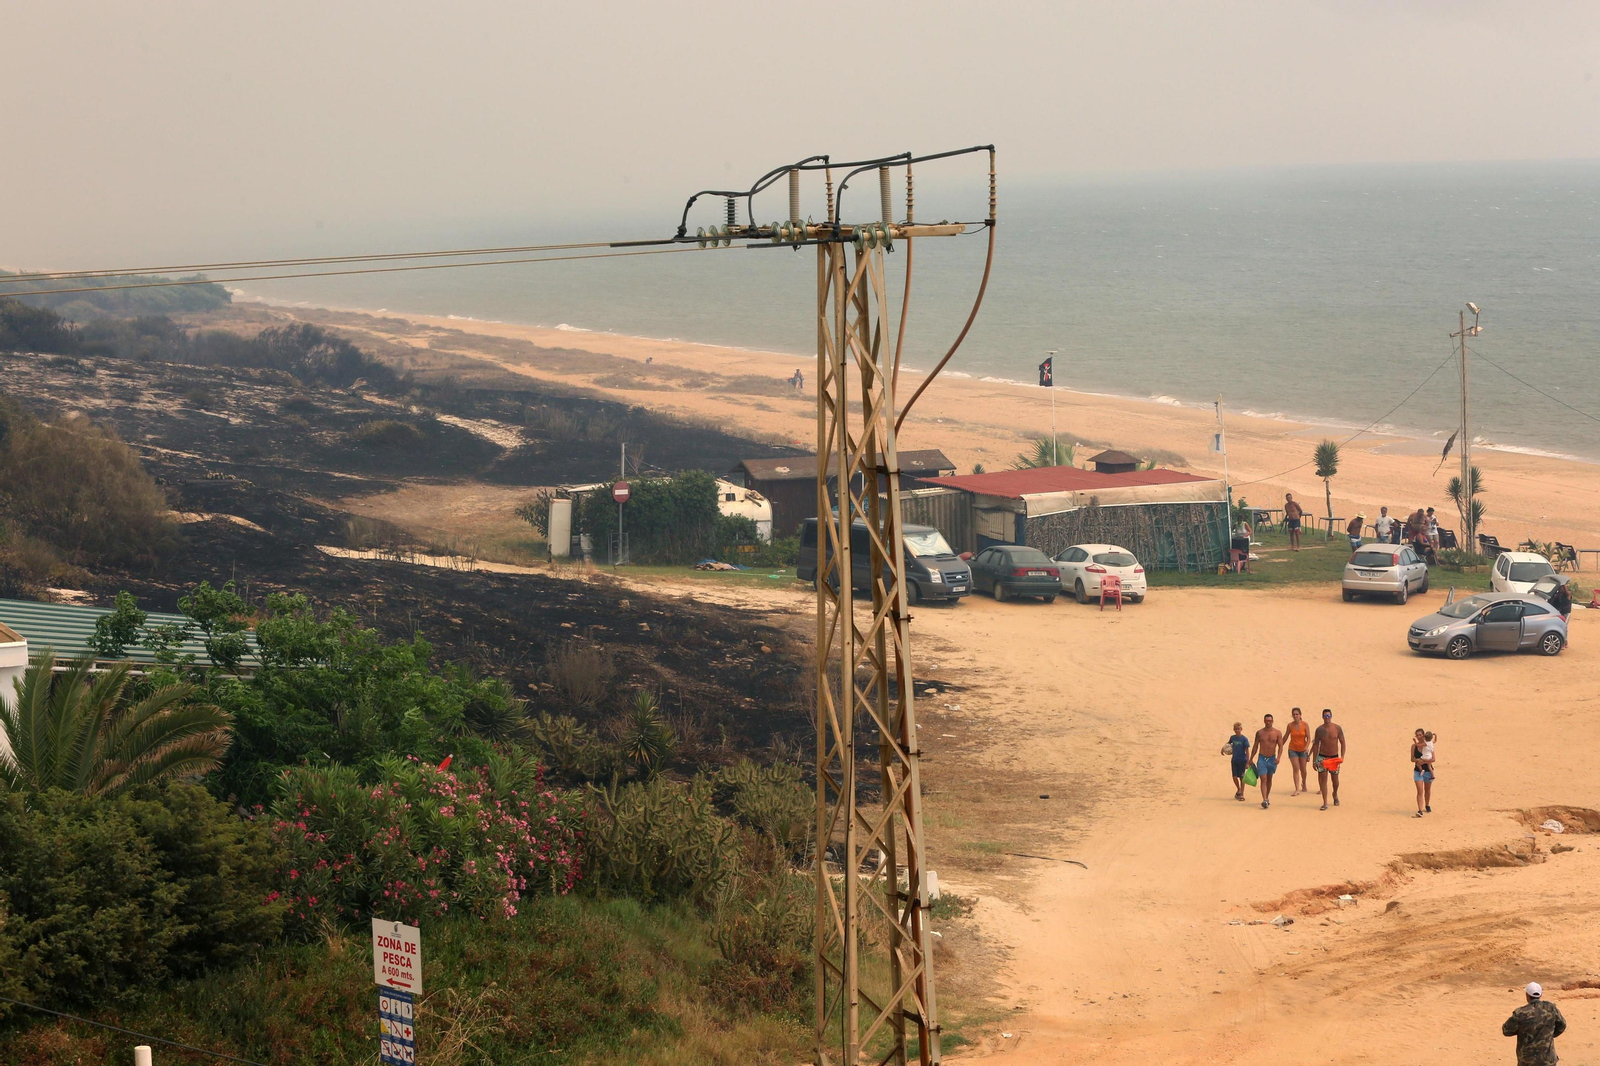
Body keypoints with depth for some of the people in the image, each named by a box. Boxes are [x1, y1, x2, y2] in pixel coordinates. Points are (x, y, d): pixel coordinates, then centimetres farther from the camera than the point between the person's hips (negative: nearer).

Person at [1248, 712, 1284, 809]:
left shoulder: (1277, 733, -2)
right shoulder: (1259, 732, 0)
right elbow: (1255, 746, 8)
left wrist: (1278, 757, -19)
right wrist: (1251, 758, 9)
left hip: (1272, 758, 1)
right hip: (1262, 758, -1)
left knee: (1269, 779, 16)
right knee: (1263, 779, -11)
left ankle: (1267, 797, 34)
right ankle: (1265, 801, -20)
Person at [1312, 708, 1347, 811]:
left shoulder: (1337, 728, -5)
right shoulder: (1319, 729, -4)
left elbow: (1342, 743, 0)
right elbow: (1315, 745, 3)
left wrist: (1342, 756, -11)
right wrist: (1314, 761, 1)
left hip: (1334, 757, 0)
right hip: (1322, 757, 0)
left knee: (1335, 780, 10)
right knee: (1322, 779, -9)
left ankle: (1335, 794, 42)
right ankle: (1325, 803, -5)